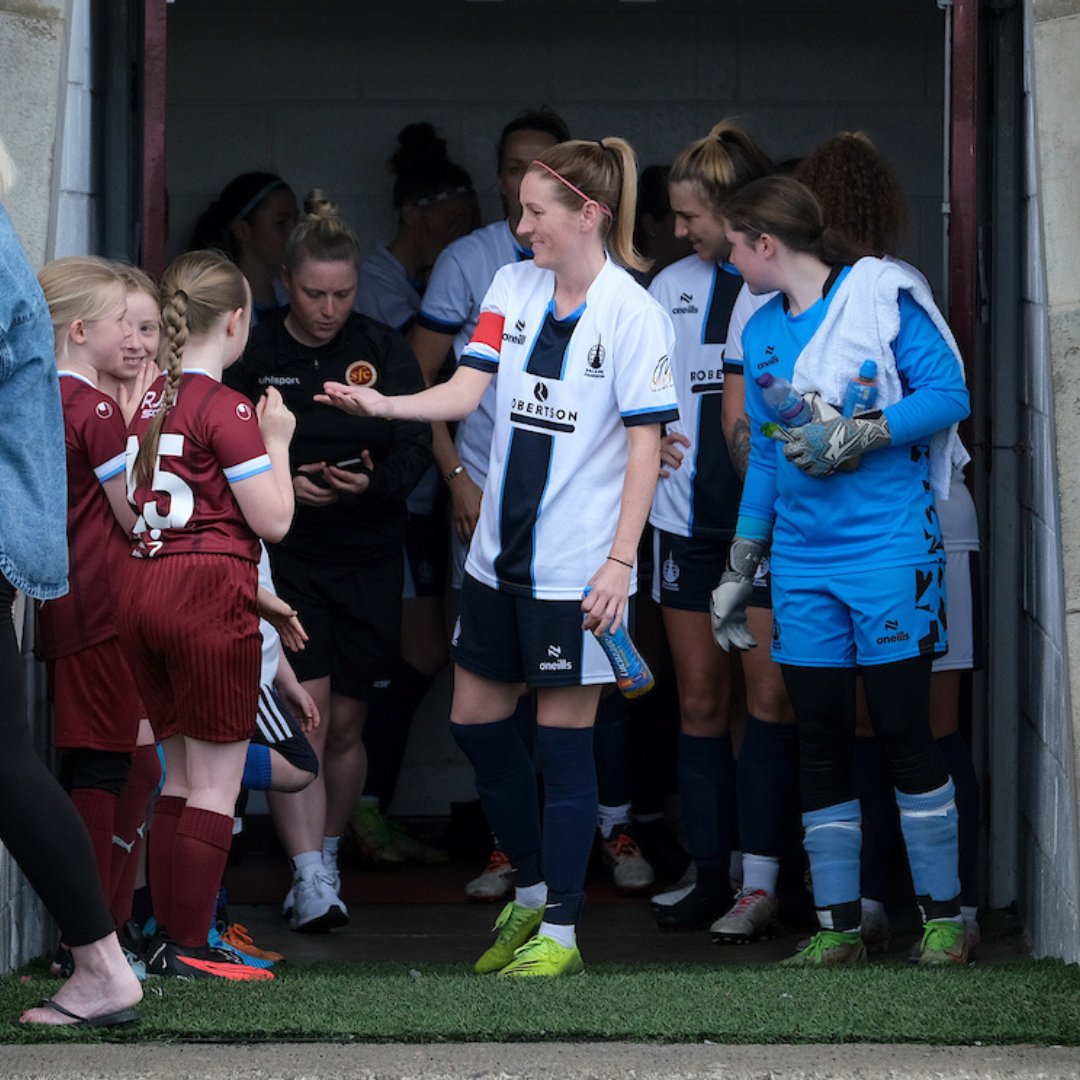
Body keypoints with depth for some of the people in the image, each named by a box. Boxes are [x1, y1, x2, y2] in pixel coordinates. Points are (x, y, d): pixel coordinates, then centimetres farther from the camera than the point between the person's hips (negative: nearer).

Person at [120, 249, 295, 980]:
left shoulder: (149, 402, 10)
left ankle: (170, 937, 18)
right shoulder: (226, 411, -12)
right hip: (209, 593, -8)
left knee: (182, 775, 16)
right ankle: (189, 949, -1)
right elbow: (273, 520, -11)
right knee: (217, 783, 0)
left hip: (144, 586, 8)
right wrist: (277, 442, 2)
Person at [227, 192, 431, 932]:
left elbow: (416, 447, 0)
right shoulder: (254, 356, 1)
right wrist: (279, 484, -17)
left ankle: (327, 858, 28)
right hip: (283, 556, -2)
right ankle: (310, 880, -18)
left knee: (346, 725, 8)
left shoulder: (384, 351, 5)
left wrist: (374, 480, -21)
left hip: (368, 557, 2)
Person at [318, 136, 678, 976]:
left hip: (577, 567, -7)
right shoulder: (512, 288, 6)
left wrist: (619, 562, -17)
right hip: (500, 553, 7)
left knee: (564, 739, -1)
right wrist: (383, 405, -19)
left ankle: (559, 932, 9)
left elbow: (646, 444, -12)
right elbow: (468, 389, -1)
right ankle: (531, 894, 31)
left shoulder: (633, 315, -12)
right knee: (476, 720, 13)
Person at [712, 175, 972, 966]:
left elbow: (949, 394, -11)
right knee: (820, 738, 4)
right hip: (803, 565, 6)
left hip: (889, 551, -6)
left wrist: (854, 438, -19)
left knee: (903, 727, -4)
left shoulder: (880, 296, -5)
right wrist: (739, 571, 18)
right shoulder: (762, 333, 14)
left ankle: (943, 916, 5)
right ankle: (838, 925, 9)